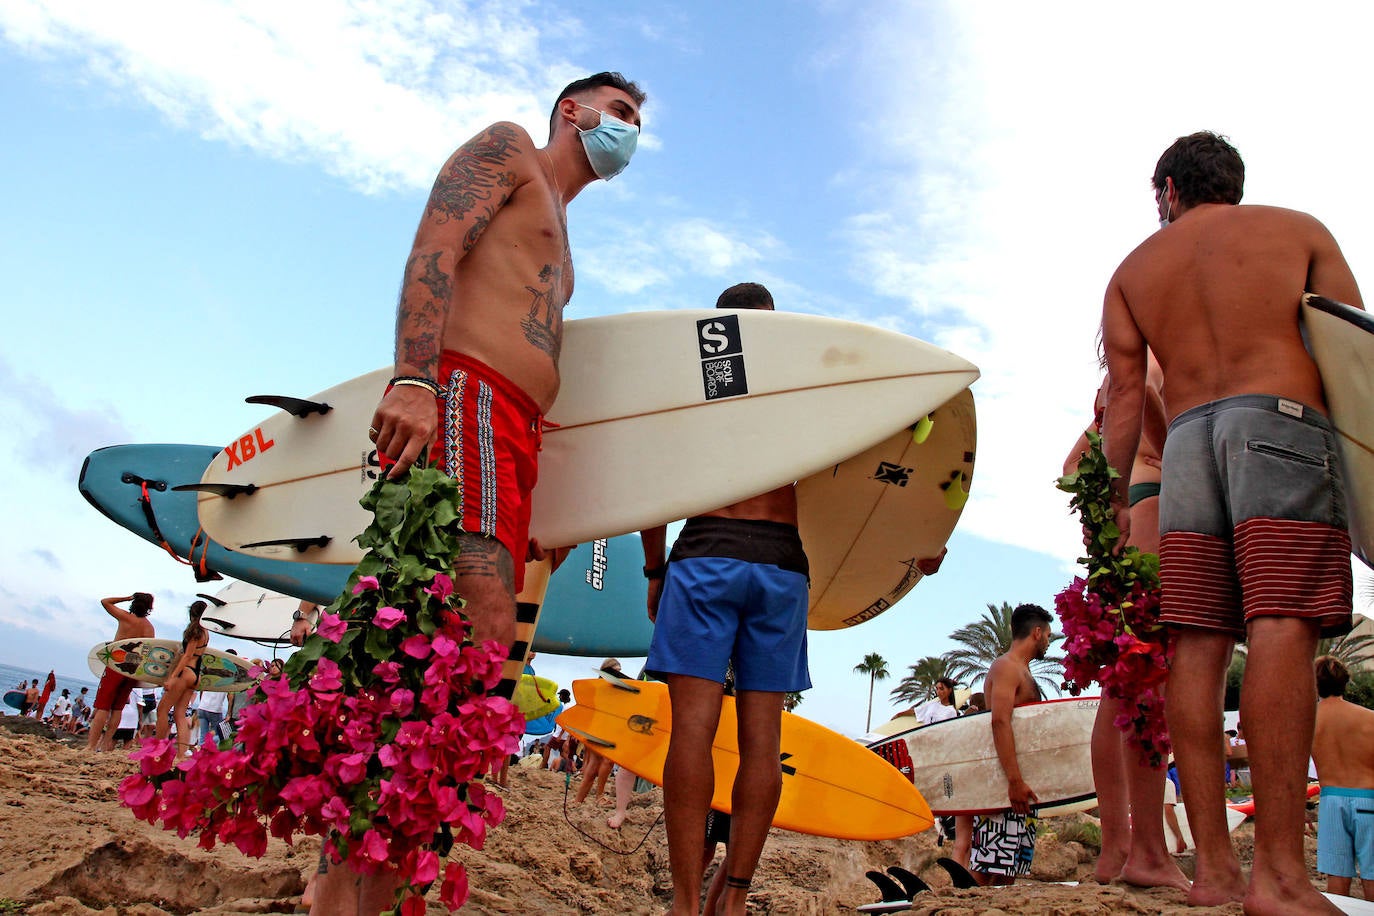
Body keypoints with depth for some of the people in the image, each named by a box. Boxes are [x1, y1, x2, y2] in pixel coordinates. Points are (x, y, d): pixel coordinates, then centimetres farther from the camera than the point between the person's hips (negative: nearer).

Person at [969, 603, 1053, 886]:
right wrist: (1015, 780, -27)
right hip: (1003, 781, -10)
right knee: (989, 864, -13)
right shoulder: (1006, 667, -8)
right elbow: (999, 722, -20)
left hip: (1016, 786, 10)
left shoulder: (1021, 671, 24)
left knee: (1011, 867, 8)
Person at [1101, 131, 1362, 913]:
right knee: (1283, 630, -15)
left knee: (1198, 645, -2)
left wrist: (1115, 495, 14)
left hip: (1187, 439, 3)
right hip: (1281, 422, -3)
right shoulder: (1298, 229, 16)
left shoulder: (1133, 269, 21)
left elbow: (1125, 393, 13)